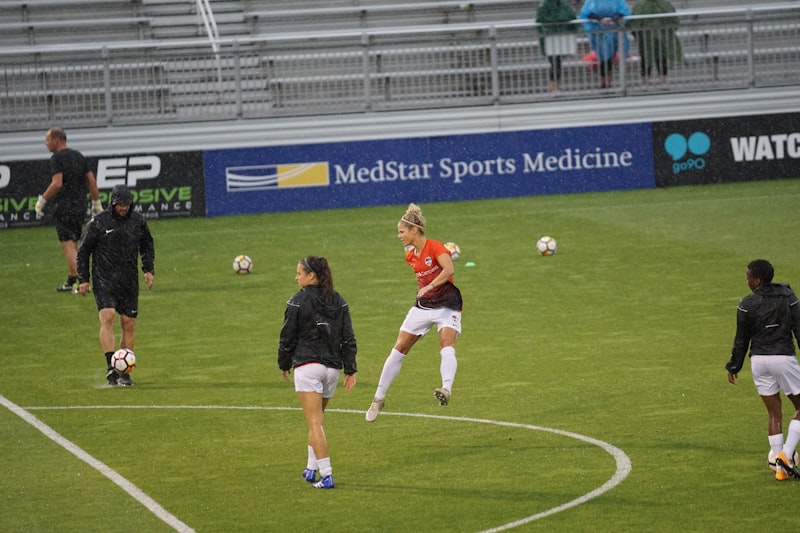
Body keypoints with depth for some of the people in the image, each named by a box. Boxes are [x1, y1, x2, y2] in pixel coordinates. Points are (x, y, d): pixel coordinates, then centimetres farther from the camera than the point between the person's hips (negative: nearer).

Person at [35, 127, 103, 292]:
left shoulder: (57, 158, -10)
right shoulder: (79, 156, 13)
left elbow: (57, 184, -21)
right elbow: (92, 181, 12)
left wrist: (42, 201, -12)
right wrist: (97, 204, 18)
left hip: (64, 206, -8)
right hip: (80, 206, 8)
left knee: (68, 245, -7)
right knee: (73, 244, 15)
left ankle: (79, 281, -15)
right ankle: (71, 282, 16)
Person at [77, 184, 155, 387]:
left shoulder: (138, 221, 6)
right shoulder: (98, 222, -4)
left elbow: (147, 246, 20)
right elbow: (83, 251, 3)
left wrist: (149, 270, 9)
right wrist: (84, 279, 0)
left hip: (129, 281, 4)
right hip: (104, 280, -4)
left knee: (129, 324, 2)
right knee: (107, 317, -20)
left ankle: (124, 372, 9)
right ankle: (111, 367, -25)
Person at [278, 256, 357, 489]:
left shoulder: (299, 301, -7)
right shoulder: (339, 301, 8)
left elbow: (288, 337, -3)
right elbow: (348, 338, 6)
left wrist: (284, 364, 11)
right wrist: (350, 369, 8)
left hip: (307, 366, -6)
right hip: (332, 367, 6)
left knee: (315, 422, -6)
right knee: (317, 420, 21)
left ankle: (326, 475, -13)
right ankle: (312, 468, 25)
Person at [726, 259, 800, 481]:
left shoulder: (747, 305, -5)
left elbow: (741, 340, 1)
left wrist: (734, 366, 14)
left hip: (758, 361, 2)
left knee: (774, 414, 10)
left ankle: (780, 468, 7)